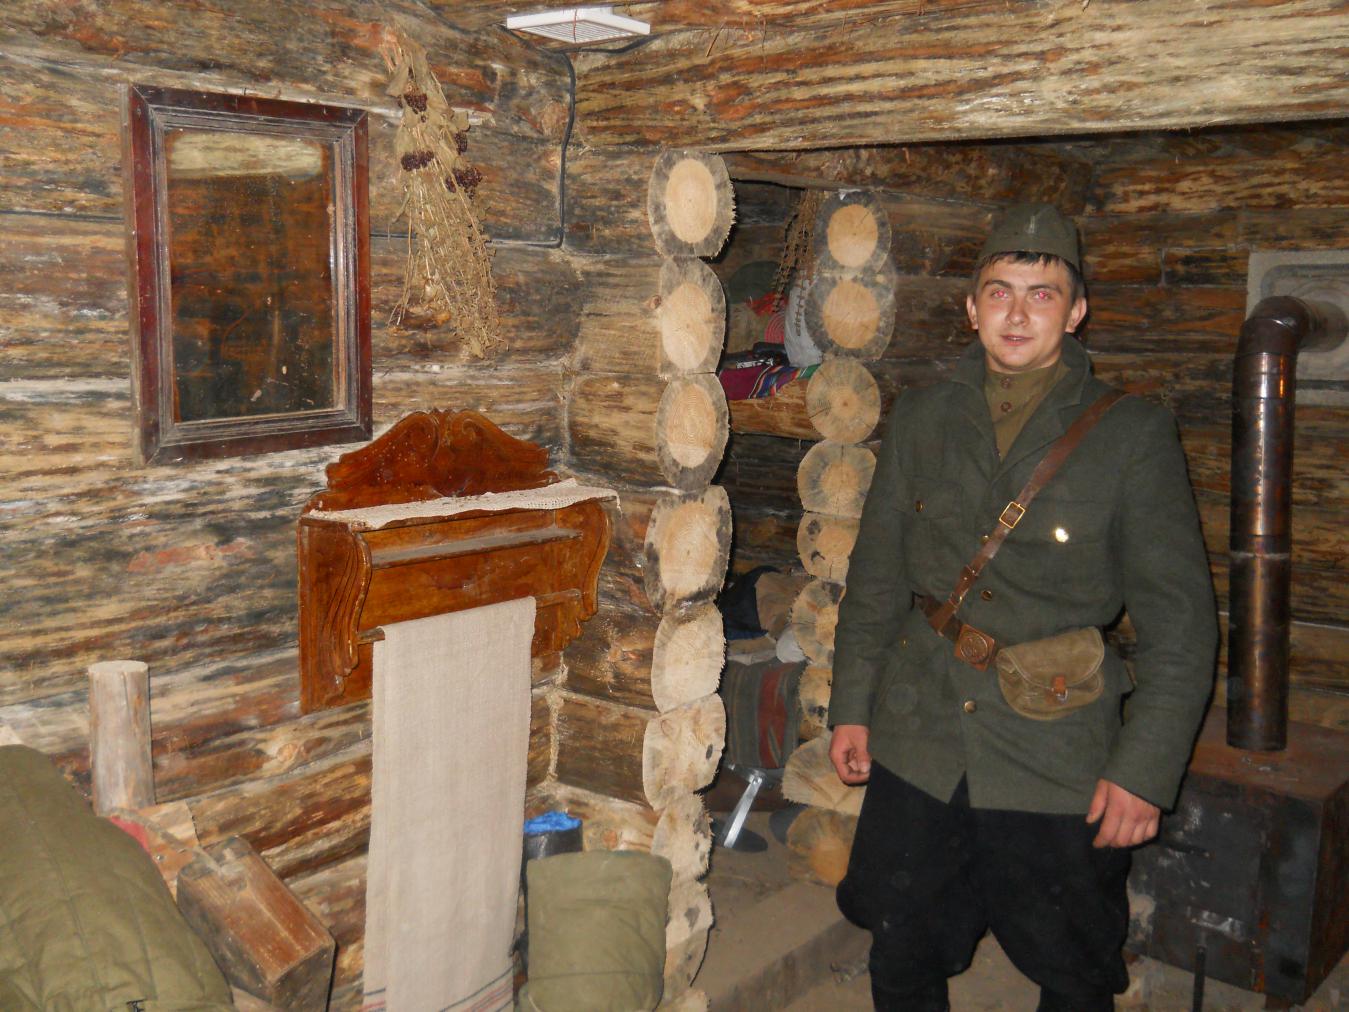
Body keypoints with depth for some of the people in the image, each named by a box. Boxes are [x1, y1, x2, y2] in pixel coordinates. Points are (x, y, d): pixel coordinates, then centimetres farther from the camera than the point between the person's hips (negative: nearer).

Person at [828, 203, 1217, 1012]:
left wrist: (1145, 769, -11)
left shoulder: (1132, 436, -6)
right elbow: (875, 579, 10)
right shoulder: (921, 420, 4)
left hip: (1058, 762, -2)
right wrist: (850, 707, 8)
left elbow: (1180, 621, -6)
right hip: (918, 742, 3)